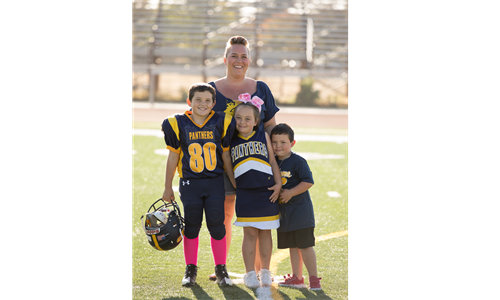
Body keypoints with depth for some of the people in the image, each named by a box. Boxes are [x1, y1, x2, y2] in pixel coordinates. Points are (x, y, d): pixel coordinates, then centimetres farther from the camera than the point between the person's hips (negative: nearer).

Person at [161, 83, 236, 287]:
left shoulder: (221, 123, -3)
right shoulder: (178, 124, -4)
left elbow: (226, 155, 6)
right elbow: (173, 157, 3)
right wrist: (168, 187, 8)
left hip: (215, 183, 0)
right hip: (190, 183, 0)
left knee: (217, 225, 1)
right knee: (191, 226, 7)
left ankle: (221, 269, 15)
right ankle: (191, 270, 19)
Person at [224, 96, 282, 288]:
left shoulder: (263, 137, 6)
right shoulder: (232, 142, 6)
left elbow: (273, 161, 8)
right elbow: (227, 166, 11)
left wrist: (278, 183, 1)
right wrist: (234, 184, 1)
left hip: (267, 192, 0)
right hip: (245, 193, 0)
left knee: (265, 233, 7)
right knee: (249, 234, 1)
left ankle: (265, 272, 17)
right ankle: (250, 274, 10)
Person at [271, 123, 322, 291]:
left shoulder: (298, 162, -13)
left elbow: (308, 182, -18)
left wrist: (291, 193, -20)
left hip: (300, 211, -7)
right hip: (283, 211, 7)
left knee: (305, 245, -6)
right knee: (292, 246, 13)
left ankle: (314, 278, 0)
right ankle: (297, 277, 21)